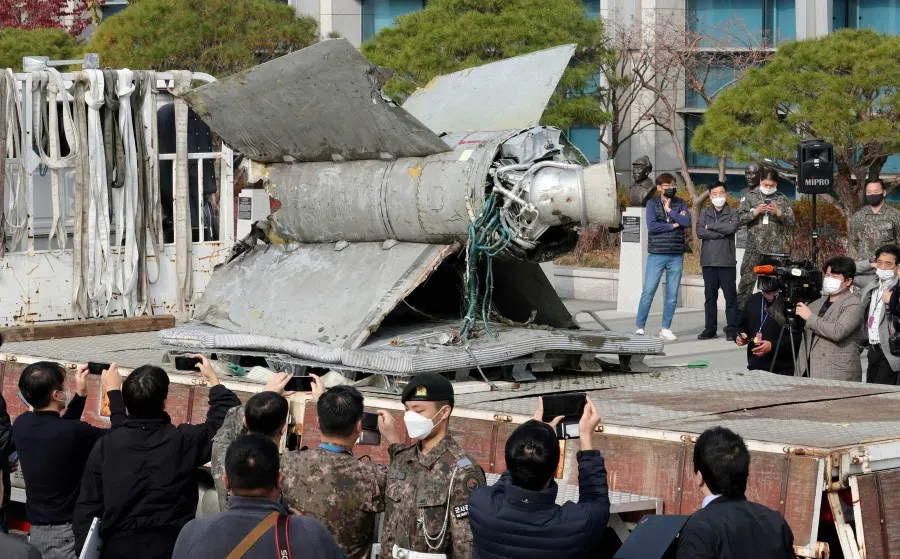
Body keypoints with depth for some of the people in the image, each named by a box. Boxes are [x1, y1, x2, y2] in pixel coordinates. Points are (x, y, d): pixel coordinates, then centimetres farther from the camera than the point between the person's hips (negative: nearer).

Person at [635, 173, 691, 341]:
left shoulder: (680, 203, 10)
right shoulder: (652, 203, 3)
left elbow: (687, 222, -7)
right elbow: (651, 226, -12)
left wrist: (669, 210, -8)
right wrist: (673, 225, -8)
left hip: (676, 256, 3)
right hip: (656, 255, -3)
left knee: (672, 295, 6)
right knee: (648, 292, -5)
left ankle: (666, 329, 14)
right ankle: (640, 327, 1)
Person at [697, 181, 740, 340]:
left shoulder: (732, 213, 6)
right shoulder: (705, 213, 11)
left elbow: (732, 227, -14)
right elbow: (700, 232, -4)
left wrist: (711, 226, -7)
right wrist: (722, 233, -9)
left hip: (727, 261, -2)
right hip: (709, 261, 2)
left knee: (730, 296, -2)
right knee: (710, 297, 6)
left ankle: (732, 329, 1)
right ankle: (710, 328, 11)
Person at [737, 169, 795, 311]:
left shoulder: (782, 199, 9)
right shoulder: (750, 197, 6)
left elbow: (791, 221, 5)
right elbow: (740, 219, 2)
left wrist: (778, 213, -12)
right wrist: (755, 212, -13)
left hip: (776, 248, 1)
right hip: (754, 247, -1)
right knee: (747, 280, -3)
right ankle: (740, 310, 1)